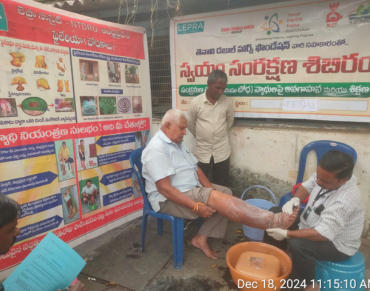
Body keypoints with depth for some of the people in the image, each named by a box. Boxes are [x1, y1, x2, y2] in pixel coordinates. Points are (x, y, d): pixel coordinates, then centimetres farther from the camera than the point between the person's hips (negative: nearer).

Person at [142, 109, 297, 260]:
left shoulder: (177, 143, 11)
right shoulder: (156, 149, -19)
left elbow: (196, 169, 11)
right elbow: (164, 188, -26)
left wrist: (212, 191, -3)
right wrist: (196, 206, -26)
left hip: (192, 190, 10)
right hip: (169, 200, -10)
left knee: (225, 193, 2)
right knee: (216, 198, -27)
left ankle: (201, 238, -3)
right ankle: (272, 220, -28)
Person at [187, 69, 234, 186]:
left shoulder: (228, 102, -2)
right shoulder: (196, 102, -8)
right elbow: (190, 124, 4)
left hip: (222, 151, 1)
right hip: (202, 151, -1)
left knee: (220, 186, 12)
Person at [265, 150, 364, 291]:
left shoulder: (345, 200, -37)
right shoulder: (324, 174, -15)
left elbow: (322, 235, -36)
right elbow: (307, 186, 4)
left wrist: (286, 234, -30)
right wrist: (295, 199, -18)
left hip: (336, 244, -8)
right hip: (313, 224, 8)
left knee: (298, 245, -35)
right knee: (275, 214, 3)